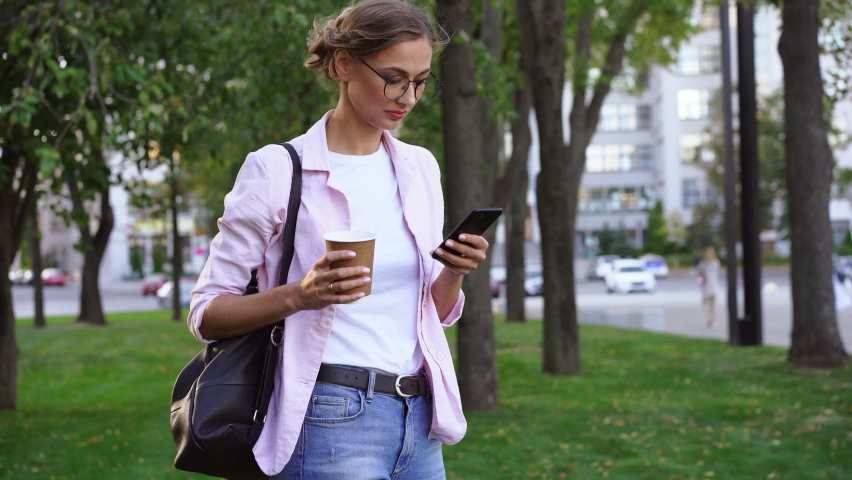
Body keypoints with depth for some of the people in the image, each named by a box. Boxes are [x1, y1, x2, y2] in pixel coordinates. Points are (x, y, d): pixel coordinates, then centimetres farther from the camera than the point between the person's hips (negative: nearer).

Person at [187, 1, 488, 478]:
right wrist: (299, 295, -22)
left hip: (420, 422, 6)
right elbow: (207, 313, -5)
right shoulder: (278, 170, -7)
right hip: (332, 419, -6)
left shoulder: (420, 169, 10)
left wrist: (454, 273, -5)